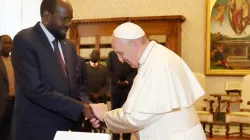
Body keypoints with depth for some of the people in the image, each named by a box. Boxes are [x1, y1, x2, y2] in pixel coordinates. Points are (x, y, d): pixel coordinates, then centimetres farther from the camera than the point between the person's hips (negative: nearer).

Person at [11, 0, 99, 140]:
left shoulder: (68, 46, 9)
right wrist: (81, 108, -22)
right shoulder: (25, 40, -14)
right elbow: (35, 89, -23)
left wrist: (88, 106, -9)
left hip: (64, 128, 7)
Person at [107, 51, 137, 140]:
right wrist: (117, 81, -9)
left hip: (128, 87, -1)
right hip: (115, 87, 1)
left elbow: (134, 71, 3)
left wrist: (126, 82, -10)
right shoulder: (112, 54, 8)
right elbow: (109, 70, 3)